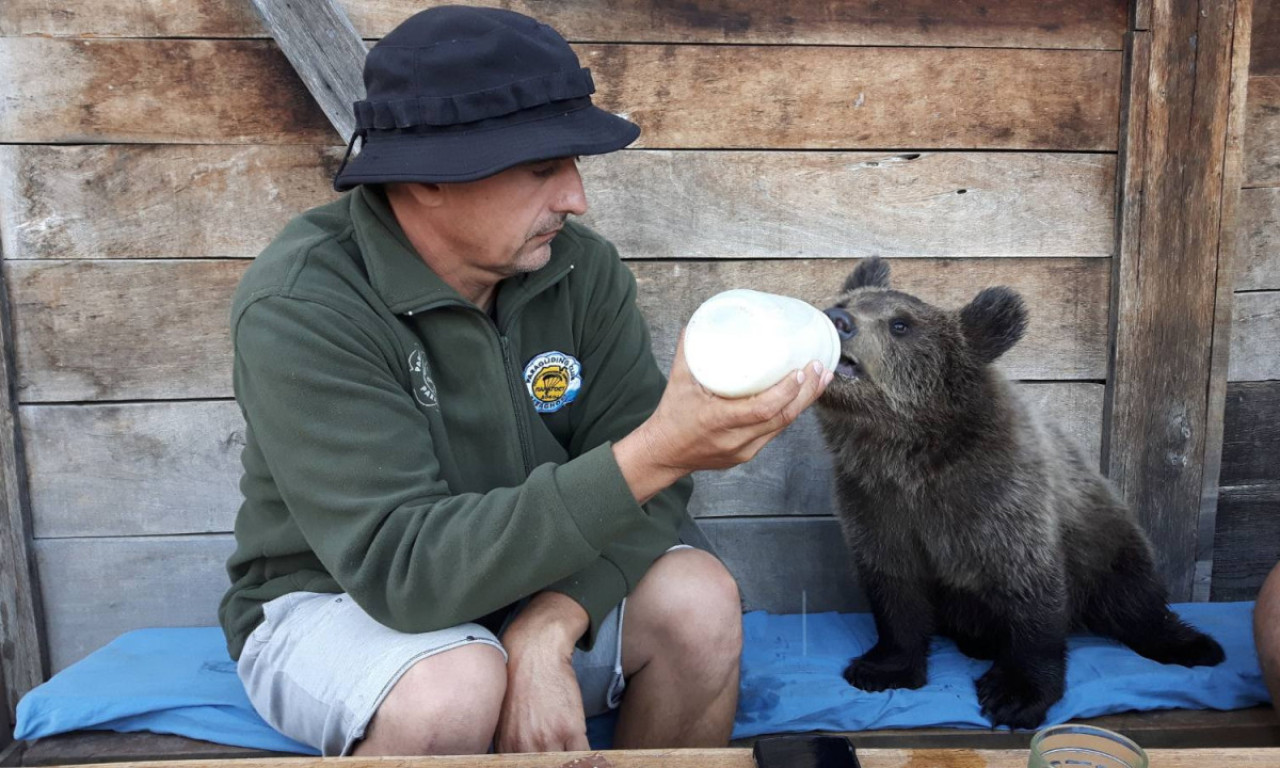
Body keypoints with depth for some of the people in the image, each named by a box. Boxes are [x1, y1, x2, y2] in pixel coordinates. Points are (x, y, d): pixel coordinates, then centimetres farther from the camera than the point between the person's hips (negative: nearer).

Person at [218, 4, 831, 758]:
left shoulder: (579, 265, -12)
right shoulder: (300, 308, -26)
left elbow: (636, 478, -14)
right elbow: (400, 567, -33)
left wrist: (547, 631, -31)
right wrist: (653, 454, -42)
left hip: (531, 585, 4)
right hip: (331, 603, -3)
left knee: (697, 599, -20)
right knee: (458, 689, -34)